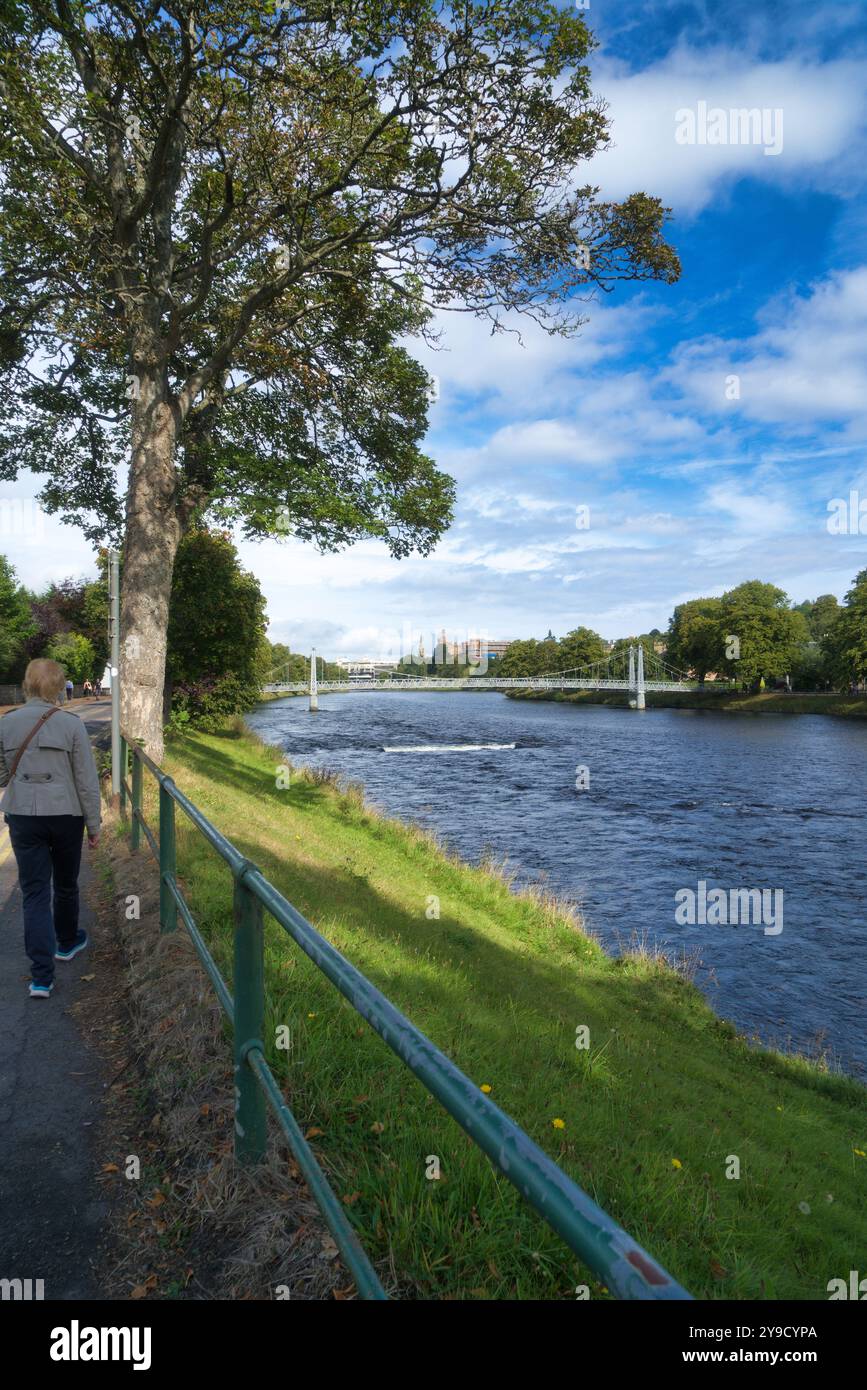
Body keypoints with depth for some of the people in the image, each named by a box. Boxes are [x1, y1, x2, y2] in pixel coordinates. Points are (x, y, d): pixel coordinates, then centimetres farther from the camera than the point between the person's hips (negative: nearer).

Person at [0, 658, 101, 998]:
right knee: (66, 884, 20)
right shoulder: (71, 724, -12)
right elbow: (87, 780, -8)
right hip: (66, 816, -1)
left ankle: (41, 977, 1)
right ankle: (67, 943, 43)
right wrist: (94, 824, 2)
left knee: (35, 892, 5)